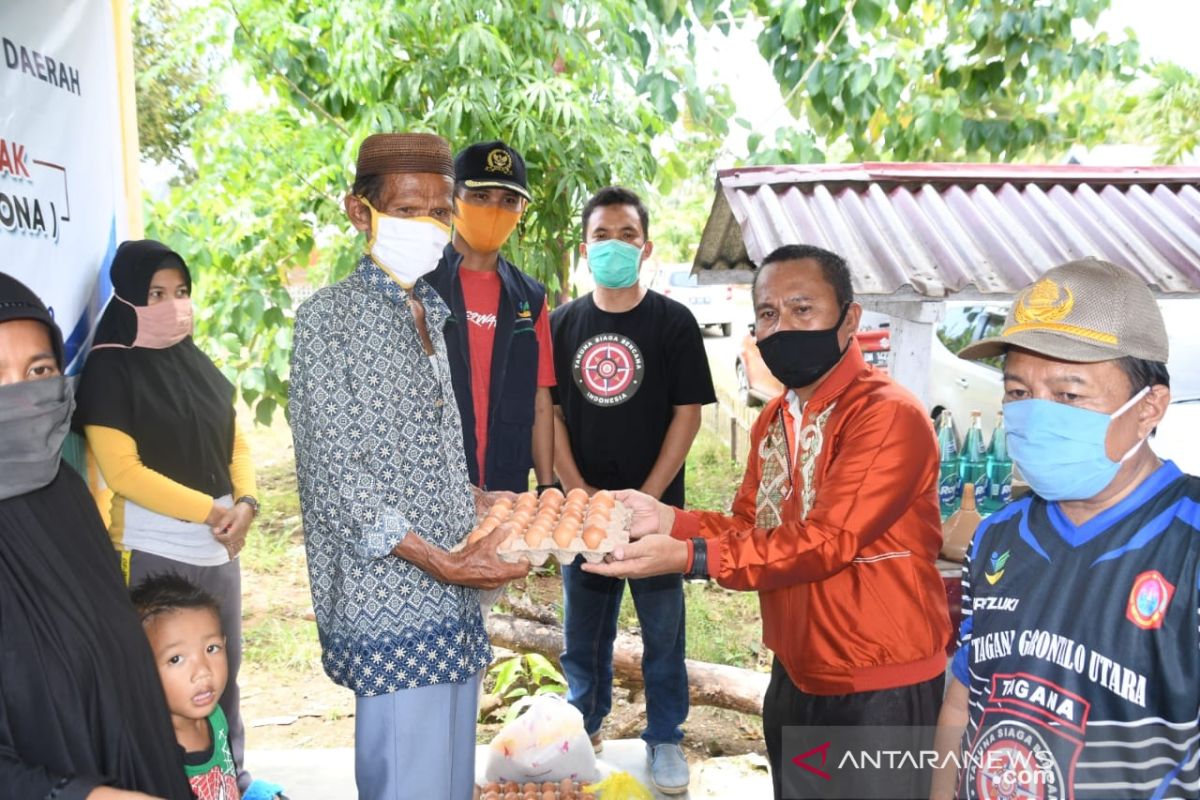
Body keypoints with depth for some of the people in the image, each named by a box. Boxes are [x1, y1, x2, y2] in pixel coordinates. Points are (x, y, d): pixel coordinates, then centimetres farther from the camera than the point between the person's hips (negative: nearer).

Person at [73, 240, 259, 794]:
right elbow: (123, 471, -15)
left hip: (218, 549, 6)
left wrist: (245, 503, -6)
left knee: (225, 670, 17)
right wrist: (211, 510, -14)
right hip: (154, 556, -6)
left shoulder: (197, 362, 9)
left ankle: (235, 777, 33)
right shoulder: (109, 371, -9)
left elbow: (235, 444, 12)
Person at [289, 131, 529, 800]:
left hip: (455, 592, 7)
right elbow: (337, 474, -14)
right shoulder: (330, 316, -8)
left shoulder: (432, 314, 14)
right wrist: (443, 561, -17)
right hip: (391, 598, -7)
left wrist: (485, 506, 5)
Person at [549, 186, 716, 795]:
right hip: (583, 507, 3)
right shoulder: (562, 323, 3)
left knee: (662, 629, 9)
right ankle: (584, 723, 37)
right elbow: (549, 412, 3)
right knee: (583, 626, 16)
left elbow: (687, 415, -7)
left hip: (654, 506, -2)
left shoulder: (674, 323, -5)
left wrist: (645, 499, -12)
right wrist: (579, 491, -8)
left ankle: (664, 738, 27)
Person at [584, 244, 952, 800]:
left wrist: (689, 557, -33)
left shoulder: (890, 417, -21)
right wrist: (667, 520, -11)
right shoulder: (773, 420, 7)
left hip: (881, 692, -7)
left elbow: (827, 541, -28)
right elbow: (749, 529, 7)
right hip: (793, 680, 8)